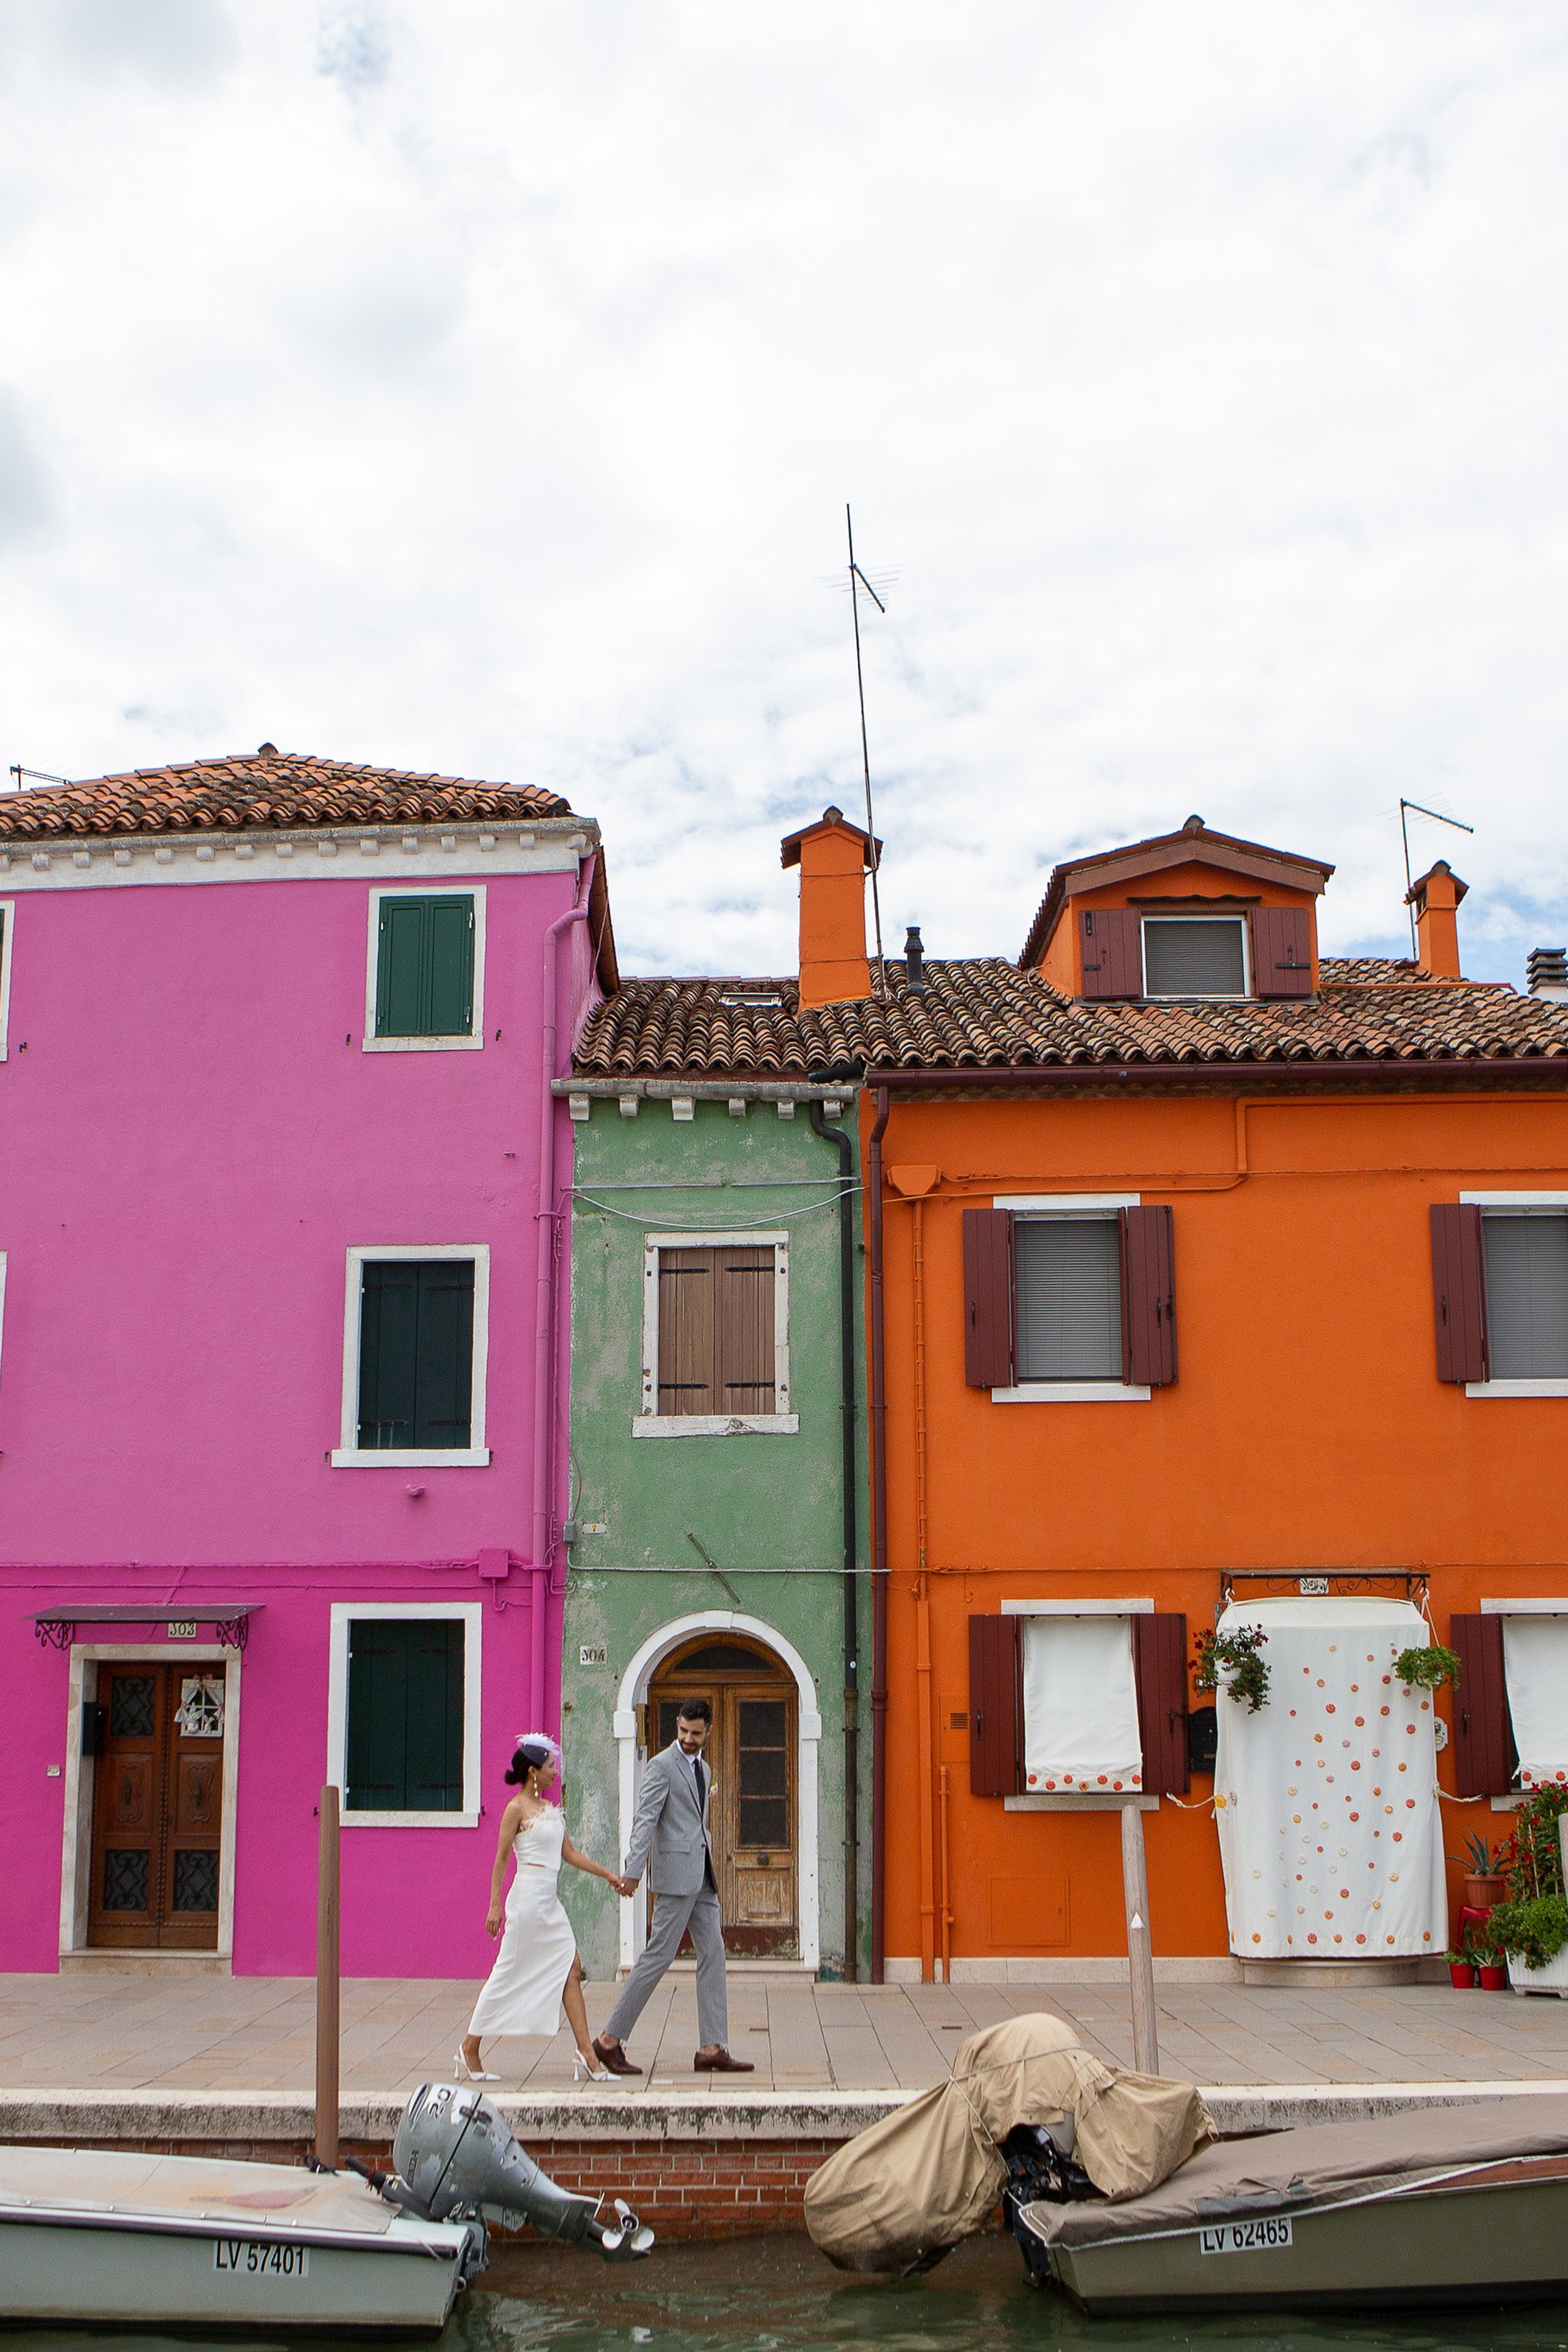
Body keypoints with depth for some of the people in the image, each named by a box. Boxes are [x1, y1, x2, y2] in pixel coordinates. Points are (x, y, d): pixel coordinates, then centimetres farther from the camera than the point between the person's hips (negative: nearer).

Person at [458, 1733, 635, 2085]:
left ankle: (586, 2054, -3)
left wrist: (608, 1875, 15)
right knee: (509, 1973, -2)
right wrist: (495, 1905, -12)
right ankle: (469, 2050, 11)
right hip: (529, 1895, -8)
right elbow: (501, 1859, -8)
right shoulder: (517, 1809, -7)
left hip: (550, 1901, 8)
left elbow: (569, 1854, 19)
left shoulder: (549, 1809, 15)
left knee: (571, 1969, 0)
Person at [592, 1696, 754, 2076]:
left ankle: (712, 2049, 6)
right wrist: (632, 1871, -24)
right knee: (659, 1955, -7)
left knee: (713, 1955, 4)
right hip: (676, 1873, -8)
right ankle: (610, 2040, 1)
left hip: (702, 1875, 8)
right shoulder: (662, 1765, -8)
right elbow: (645, 1819, -16)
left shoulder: (702, 1768, 18)